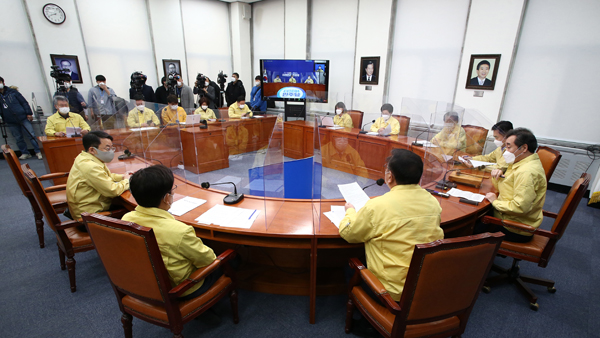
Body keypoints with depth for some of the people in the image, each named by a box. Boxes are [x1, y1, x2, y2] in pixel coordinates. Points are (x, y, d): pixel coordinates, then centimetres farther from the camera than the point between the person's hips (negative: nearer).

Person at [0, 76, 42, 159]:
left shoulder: (12, 92, 3)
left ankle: (38, 152, -1)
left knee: (31, 135, -5)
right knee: (18, 138, 7)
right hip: (11, 122, 3)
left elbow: (24, 102, 2)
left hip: (22, 118, -3)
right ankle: (25, 153, 14)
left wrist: (29, 113, -3)